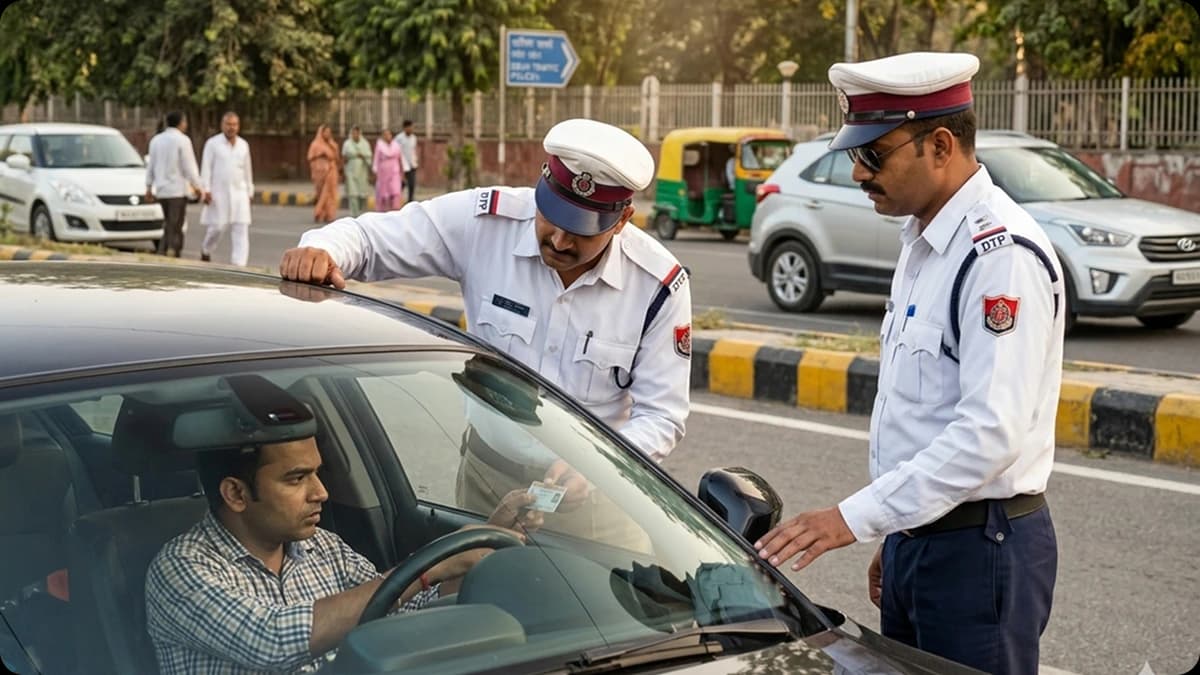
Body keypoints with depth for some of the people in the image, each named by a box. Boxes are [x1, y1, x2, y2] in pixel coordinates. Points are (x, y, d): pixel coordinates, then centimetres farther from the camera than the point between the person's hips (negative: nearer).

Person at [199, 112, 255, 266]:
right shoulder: (213, 143, -1)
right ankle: (206, 250, 28)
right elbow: (206, 168, -5)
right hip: (219, 193, -3)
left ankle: (239, 264, -8)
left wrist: (250, 192, 15)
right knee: (217, 227, -2)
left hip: (239, 193, 3)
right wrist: (206, 190, -13)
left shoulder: (243, 145, 11)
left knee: (241, 230, -6)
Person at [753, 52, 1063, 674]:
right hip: (916, 536, 9)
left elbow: (991, 431, -27)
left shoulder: (1003, 254, -19)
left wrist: (855, 517, -28)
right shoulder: (923, 242, 12)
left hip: (978, 547, -9)